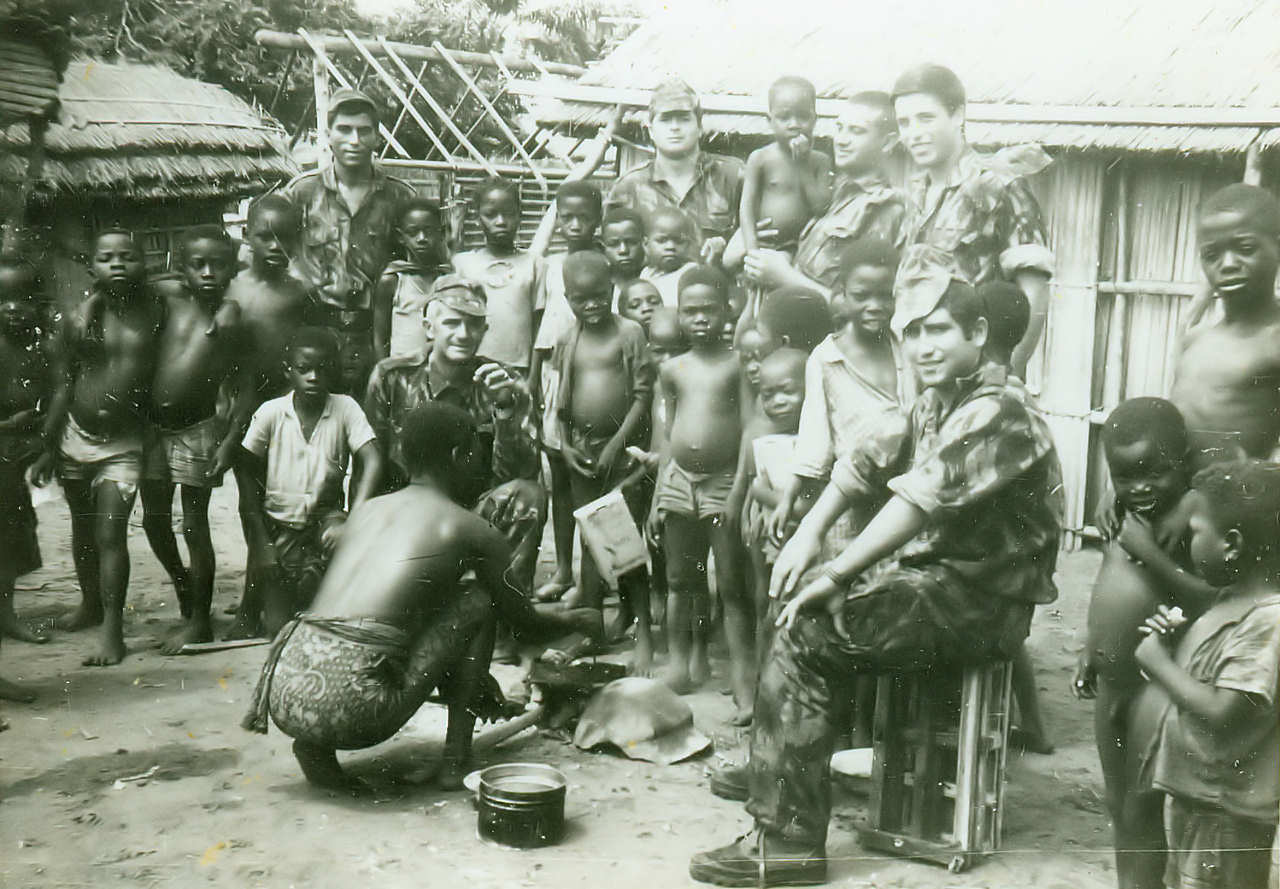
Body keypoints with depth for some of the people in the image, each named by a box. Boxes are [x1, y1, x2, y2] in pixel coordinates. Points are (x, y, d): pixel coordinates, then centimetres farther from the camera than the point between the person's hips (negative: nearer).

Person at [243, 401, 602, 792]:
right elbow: (524, 621, 20)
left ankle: (314, 745, 15)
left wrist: (472, 674, 50)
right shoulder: (469, 529, 7)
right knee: (477, 601, 14)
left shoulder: (366, 509, 23)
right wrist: (576, 621, 44)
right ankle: (456, 760, 14)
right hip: (352, 707, -5)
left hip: (283, 691, 6)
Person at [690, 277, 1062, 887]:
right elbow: (866, 461, 12)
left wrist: (835, 575, -25)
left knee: (807, 633, -18)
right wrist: (808, 534, -4)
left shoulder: (998, 412, -17)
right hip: (931, 574, 10)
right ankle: (771, 766, 13)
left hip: (979, 602, -10)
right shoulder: (934, 404, 15)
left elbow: (920, 500, -26)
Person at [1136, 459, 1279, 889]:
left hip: (1225, 811, -9)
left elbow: (1224, 716, -31)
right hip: (1190, 790, 9)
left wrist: (1158, 662, -21)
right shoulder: (1233, 598, 5)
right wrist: (1174, 640, -3)